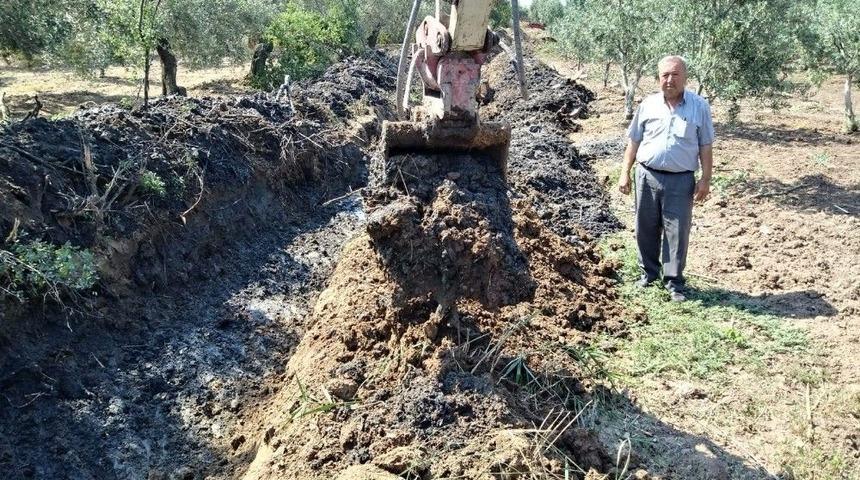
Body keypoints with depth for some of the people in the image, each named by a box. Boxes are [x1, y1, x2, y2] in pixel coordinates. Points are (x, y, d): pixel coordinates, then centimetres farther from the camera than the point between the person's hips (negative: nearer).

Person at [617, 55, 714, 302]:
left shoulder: (699, 107, -2)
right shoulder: (648, 105, 2)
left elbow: (706, 147, 0)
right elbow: (633, 142, 8)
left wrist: (706, 179, -5)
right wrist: (625, 173, 3)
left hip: (681, 180, -2)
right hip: (647, 176, 2)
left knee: (677, 232, 1)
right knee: (646, 228, 11)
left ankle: (674, 282, 11)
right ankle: (649, 271, 30)